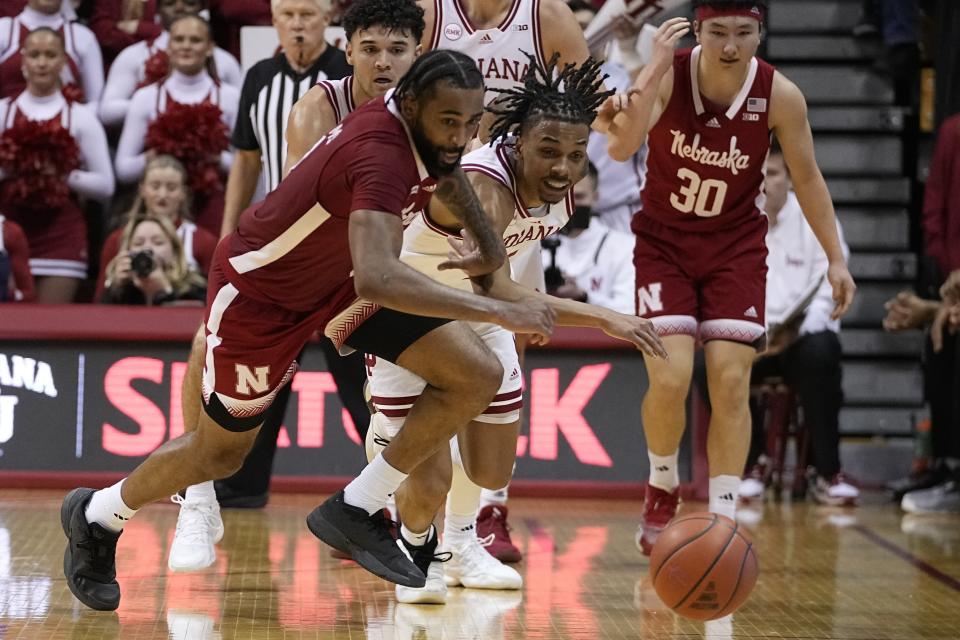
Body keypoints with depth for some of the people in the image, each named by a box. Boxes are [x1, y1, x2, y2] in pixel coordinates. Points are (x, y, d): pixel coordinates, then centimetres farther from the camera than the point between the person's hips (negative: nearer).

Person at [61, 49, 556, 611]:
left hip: (338, 277, 8)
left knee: (478, 376, -10)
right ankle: (96, 517, 41)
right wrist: (497, 311, -54)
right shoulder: (381, 154, -39)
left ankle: (355, 511, 3)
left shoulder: (420, 122, -13)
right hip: (260, 291, -8)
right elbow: (378, 278, -55)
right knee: (219, 454, 12)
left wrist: (490, 243, 7)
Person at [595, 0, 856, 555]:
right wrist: (655, 71, -41)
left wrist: (836, 258, -1)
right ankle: (662, 490, 14)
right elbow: (622, 148, -33)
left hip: (736, 247, 1)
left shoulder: (781, 97, -15)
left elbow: (807, 179, -1)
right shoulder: (666, 76, -19)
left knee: (731, 382, -8)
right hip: (664, 242, -1)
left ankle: (723, 521, 1)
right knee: (670, 379, -13)